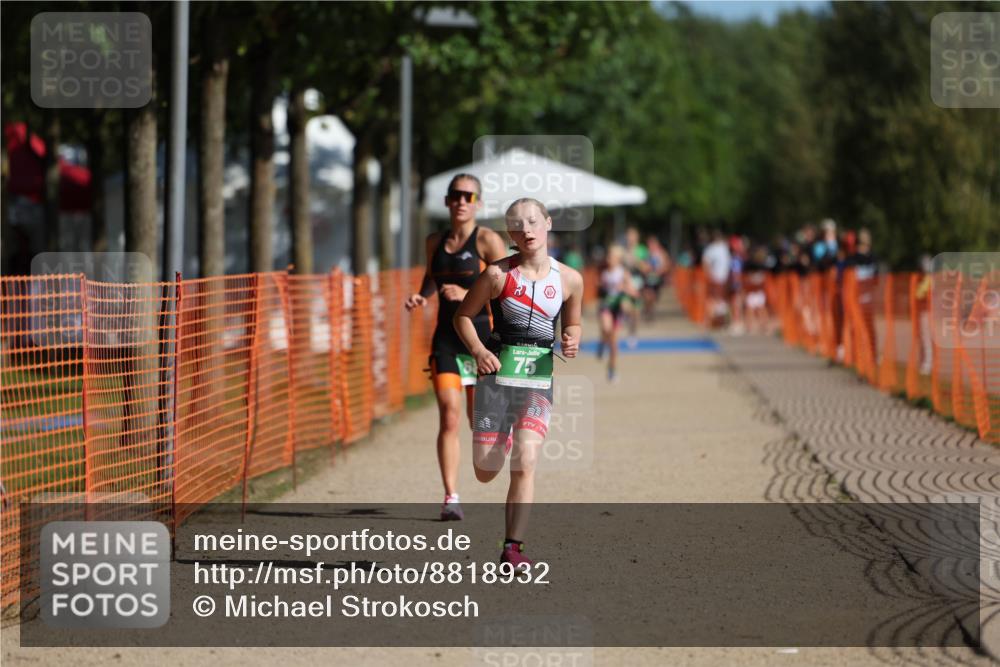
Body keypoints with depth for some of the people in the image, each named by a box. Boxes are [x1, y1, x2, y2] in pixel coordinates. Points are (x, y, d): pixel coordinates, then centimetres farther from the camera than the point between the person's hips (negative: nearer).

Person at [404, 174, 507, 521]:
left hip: (482, 336, -3)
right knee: (449, 417, -10)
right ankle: (451, 497, -11)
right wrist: (421, 296, 8)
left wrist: (467, 294, -22)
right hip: (446, 337, 3)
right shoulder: (435, 242, 10)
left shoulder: (488, 241, -5)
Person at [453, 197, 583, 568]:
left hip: (539, 378, 1)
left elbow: (572, 324, 17)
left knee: (524, 464, -17)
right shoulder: (499, 274, -6)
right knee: (485, 474, 6)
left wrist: (571, 342, -6)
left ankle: (513, 548, -11)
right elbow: (463, 315, 3)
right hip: (497, 374, 0)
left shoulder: (569, 280, 1)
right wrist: (478, 349, -14)